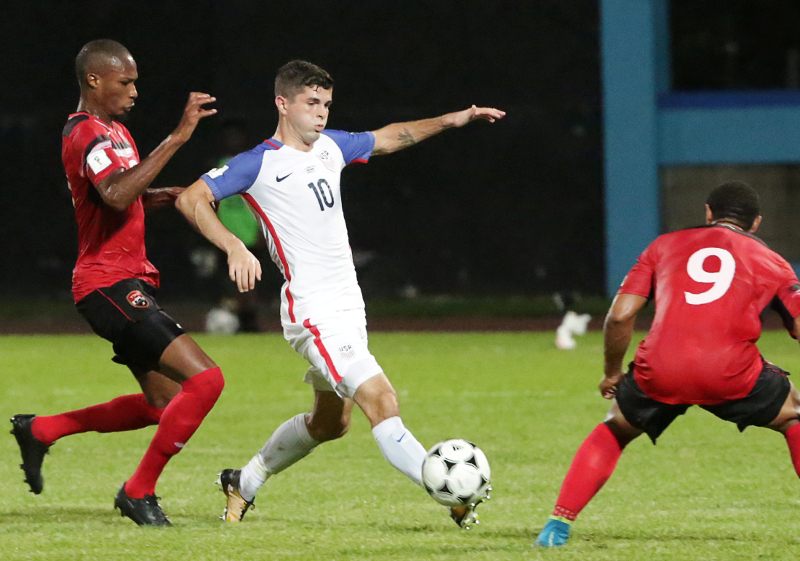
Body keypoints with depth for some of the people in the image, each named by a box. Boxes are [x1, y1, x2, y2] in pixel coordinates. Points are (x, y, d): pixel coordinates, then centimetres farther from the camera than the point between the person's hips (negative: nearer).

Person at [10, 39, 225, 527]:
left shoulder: (113, 130, 18)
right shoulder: (87, 134, -14)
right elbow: (116, 195, -33)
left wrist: (167, 196, 11)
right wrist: (177, 138, -34)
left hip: (129, 282, 11)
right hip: (111, 285, -11)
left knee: (162, 404, 16)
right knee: (205, 379, -19)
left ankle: (40, 430, 26)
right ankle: (139, 492, -6)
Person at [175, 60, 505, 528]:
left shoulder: (329, 146, 12)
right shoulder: (259, 164, -9)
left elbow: (386, 139, 28)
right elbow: (191, 199, -14)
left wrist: (451, 120, 21)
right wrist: (234, 247, -28)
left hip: (350, 306, 9)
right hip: (314, 314, -9)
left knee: (330, 422, 20)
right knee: (381, 400, -20)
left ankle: (244, 483, 37)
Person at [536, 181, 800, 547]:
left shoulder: (665, 246, 23)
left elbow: (620, 315, 15)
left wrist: (612, 373, 28)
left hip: (659, 371, 2)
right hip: (730, 372, -1)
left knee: (614, 430, 29)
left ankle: (557, 526, 20)